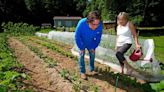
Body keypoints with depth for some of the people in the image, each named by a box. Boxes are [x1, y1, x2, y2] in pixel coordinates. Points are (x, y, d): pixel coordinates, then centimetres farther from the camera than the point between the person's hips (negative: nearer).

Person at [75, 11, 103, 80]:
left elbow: (98, 37, -12)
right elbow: (77, 36, -24)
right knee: (81, 55, -6)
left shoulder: (100, 25, -32)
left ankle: (92, 70, 25)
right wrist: (81, 48, -17)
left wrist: (94, 47, -8)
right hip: (82, 42, -2)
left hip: (91, 43, 3)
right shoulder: (82, 23, -40)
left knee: (92, 54, 7)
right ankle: (82, 72, 6)